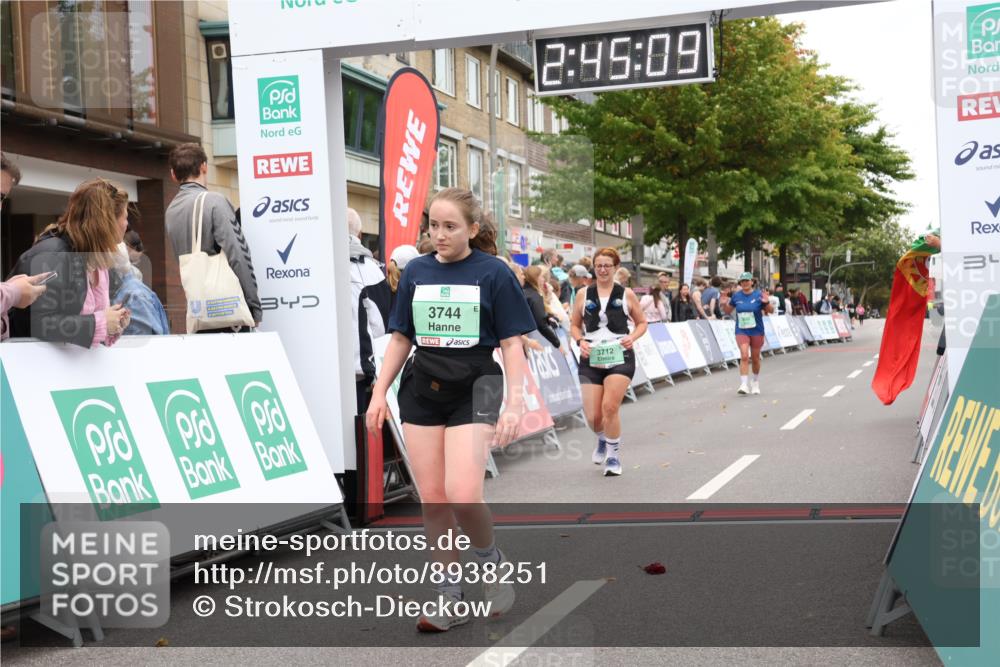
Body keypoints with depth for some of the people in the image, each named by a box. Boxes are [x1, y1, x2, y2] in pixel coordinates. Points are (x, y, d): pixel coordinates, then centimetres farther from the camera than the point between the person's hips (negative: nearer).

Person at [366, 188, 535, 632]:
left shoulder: (494, 273, -5)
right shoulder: (415, 272, 7)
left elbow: (511, 343, -4)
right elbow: (400, 338, 13)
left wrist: (515, 403, -11)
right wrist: (379, 393, 7)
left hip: (474, 388, -4)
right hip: (422, 391, 4)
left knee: (462, 496, -17)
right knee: (432, 499, 2)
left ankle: (491, 561, 12)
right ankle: (450, 597, 13)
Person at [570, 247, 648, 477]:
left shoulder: (626, 294, 4)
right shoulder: (584, 295, 7)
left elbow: (642, 323, 12)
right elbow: (575, 325, 14)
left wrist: (632, 337, -8)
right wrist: (580, 341, -6)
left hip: (620, 357, -2)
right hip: (591, 359, 2)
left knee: (610, 407, -17)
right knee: (592, 416, 0)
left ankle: (614, 456, 3)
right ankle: (602, 439, 38)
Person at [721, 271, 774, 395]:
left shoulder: (758, 295, -6)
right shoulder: (736, 295, 1)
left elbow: (771, 310, -2)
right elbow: (728, 310, 13)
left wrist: (767, 302, -22)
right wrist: (724, 304, -8)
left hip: (756, 331, 0)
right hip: (741, 331, 0)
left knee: (755, 358, 11)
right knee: (744, 356, -16)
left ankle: (755, 382, 33)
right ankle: (743, 385, -16)